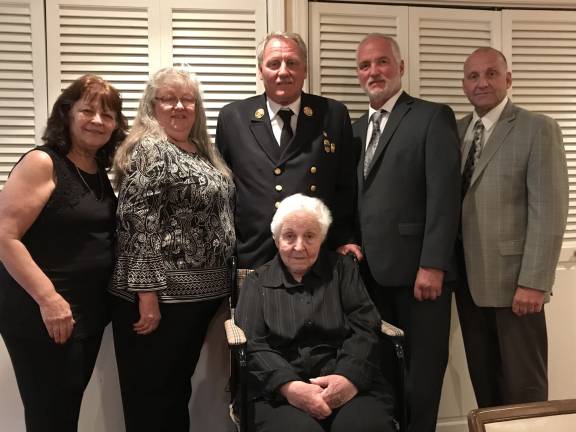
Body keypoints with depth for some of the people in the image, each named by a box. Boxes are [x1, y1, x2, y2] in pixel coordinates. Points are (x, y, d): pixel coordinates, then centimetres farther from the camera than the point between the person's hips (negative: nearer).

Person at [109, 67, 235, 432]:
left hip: (201, 291, 8)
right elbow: (138, 224, -19)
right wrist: (147, 293, -22)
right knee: (152, 398, 5)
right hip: (161, 294, -8)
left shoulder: (203, 150, 14)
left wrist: (219, 282, 18)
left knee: (178, 388, 19)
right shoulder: (149, 150, -12)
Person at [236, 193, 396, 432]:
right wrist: (288, 386, -17)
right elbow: (252, 346, 1)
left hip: (347, 381, 1)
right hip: (279, 388, 0)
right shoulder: (257, 282, 14)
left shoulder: (342, 268, 16)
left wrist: (350, 377, -14)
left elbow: (364, 328, 4)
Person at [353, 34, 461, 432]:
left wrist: (432, 265, -18)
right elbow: (354, 200, 14)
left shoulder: (433, 117, -2)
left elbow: (444, 195, -11)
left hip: (418, 269, -5)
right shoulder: (356, 129, 17)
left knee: (421, 371, 5)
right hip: (372, 271, 6)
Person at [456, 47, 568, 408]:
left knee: (523, 387, 7)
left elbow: (550, 212, -12)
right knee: (483, 381, 15)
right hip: (468, 280, 5)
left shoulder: (538, 129, -6)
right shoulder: (456, 131, 11)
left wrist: (533, 282, -17)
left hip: (514, 281, -5)